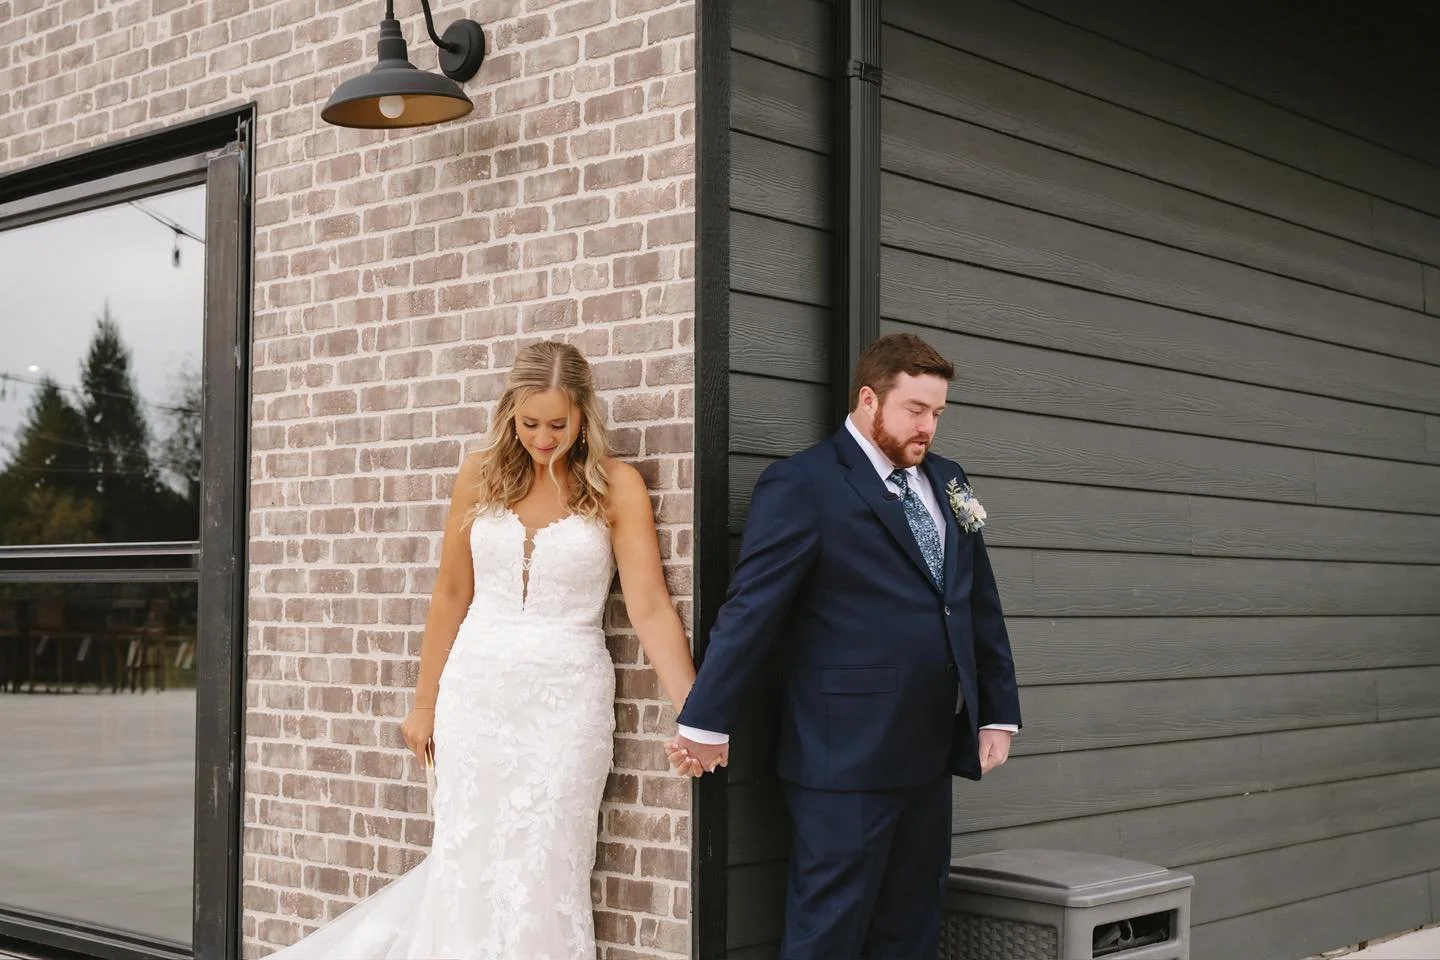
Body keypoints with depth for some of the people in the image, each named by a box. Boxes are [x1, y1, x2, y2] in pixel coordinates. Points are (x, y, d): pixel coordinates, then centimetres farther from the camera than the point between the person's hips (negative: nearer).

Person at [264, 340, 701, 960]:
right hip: (476, 690, 2)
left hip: (566, 698, -2)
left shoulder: (616, 486, -6)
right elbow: (451, 595, 10)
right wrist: (425, 703, 13)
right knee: (468, 862, 7)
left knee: (543, 871, 2)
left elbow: (651, 609, -10)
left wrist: (695, 713, -19)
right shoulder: (481, 475, 3)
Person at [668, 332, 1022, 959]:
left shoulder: (946, 482, 14)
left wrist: (998, 712, 13)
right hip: (846, 758, -7)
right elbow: (750, 609, -12)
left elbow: (981, 606, 18)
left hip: (930, 750, 7)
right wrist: (706, 720, -13)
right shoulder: (802, 484, -9)